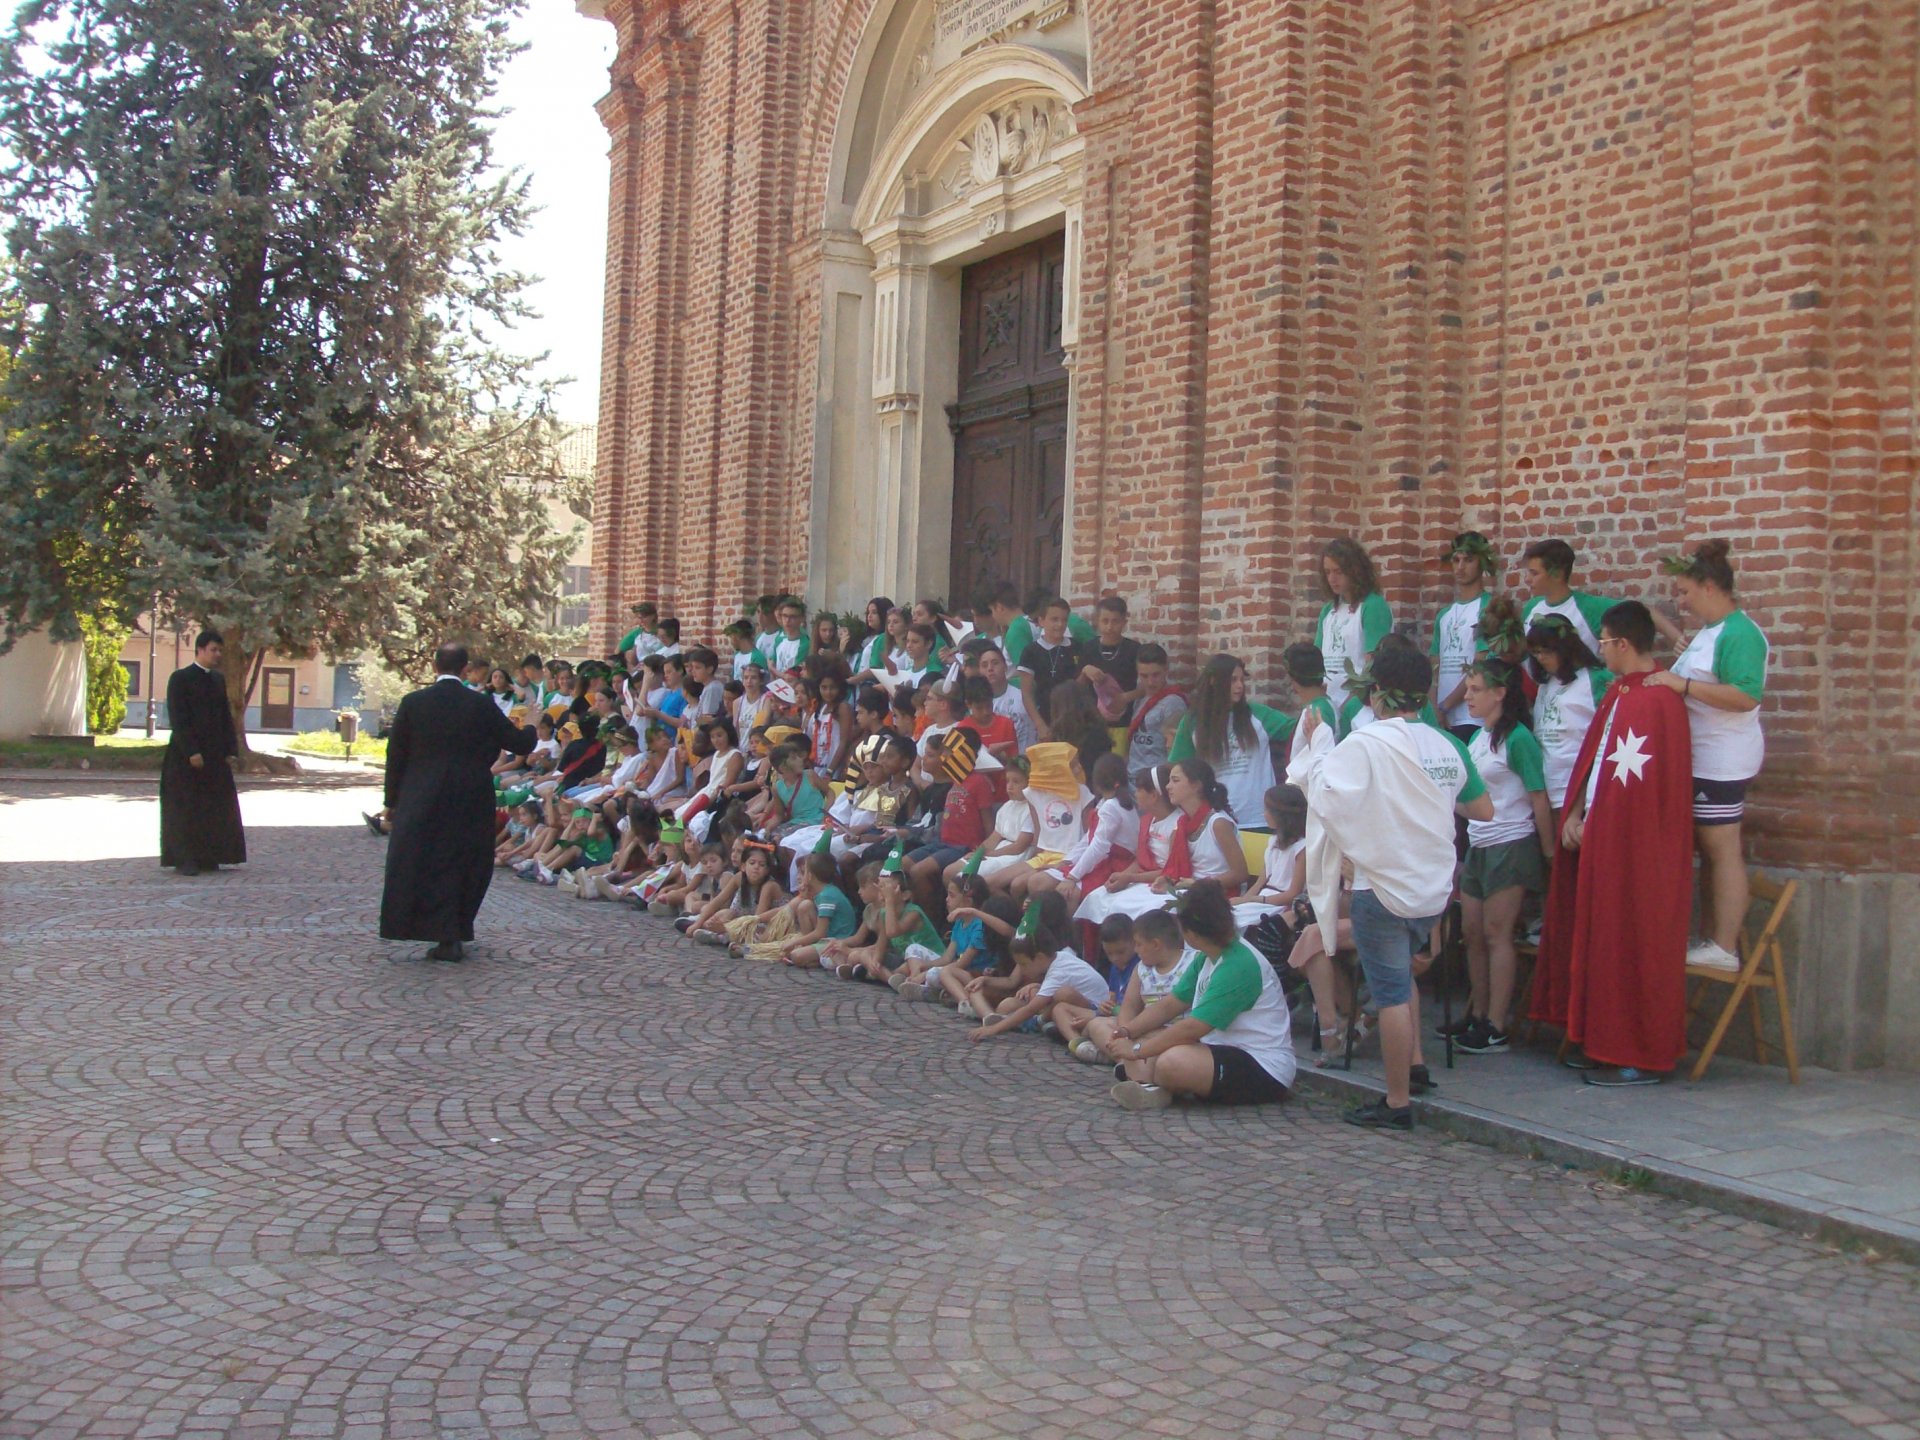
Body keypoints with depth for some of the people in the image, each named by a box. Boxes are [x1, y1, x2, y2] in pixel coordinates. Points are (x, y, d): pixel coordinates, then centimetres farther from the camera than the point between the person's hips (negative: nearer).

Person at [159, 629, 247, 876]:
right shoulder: (180, 679, -7)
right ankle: (183, 860, 1)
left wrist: (230, 749, 5)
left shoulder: (219, 679, 12)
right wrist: (191, 752, -19)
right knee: (185, 808, -3)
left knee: (215, 807, 6)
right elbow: (177, 719, -13)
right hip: (185, 756, -6)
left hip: (215, 754, 6)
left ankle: (207, 857, 14)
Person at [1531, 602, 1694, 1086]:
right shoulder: (1618, 692, 12)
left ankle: (1640, 1056, 6)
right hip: (1599, 835, 9)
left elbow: (1637, 778, -19)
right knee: (1598, 940, 14)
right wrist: (1575, 815, 3)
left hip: (1635, 844, -9)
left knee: (1632, 947, -2)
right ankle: (1601, 1042, 24)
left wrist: (1594, 821, -12)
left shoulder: (1659, 700, -18)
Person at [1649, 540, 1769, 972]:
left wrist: (1682, 684, -27)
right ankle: (1711, 938, 19)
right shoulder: (1709, 630, 15)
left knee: (1722, 849, -6)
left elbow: (1746, 696, -27)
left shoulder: (1739, 633, -17)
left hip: (1722, 761, -10)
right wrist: (1666, 681, 11)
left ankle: (1726, 949, -2)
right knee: (1709, 850, 13)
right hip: (1700, 758, 10)